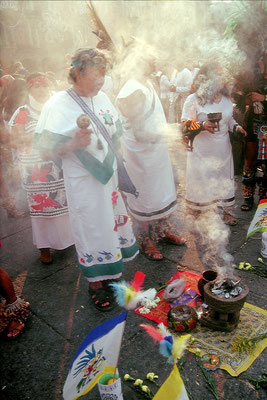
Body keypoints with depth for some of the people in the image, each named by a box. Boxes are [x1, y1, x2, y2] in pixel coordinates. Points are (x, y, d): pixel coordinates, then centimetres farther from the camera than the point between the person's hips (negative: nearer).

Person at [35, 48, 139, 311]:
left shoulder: (102, 98, 6)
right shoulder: (58, 104, -12)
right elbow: (46, 146, -12)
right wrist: (74, 144, -28)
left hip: (109, 174, 6)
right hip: (83, 181, -6)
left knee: (110, 223, 15)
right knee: (91, 229, 4)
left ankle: (108, 273, 37)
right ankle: (96, 283, 26)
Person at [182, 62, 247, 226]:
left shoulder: (226, 99, 8)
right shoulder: (193, 100, -9)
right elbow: (187, 125, -10)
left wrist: (237, 127, 0)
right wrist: (203, 125, -26)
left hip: (223, 147, 5)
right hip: (202, 149, -5)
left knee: (225, 178, 11)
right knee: (201, 178, 4)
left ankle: (227, 210, 25)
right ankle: (198, 209, 23)